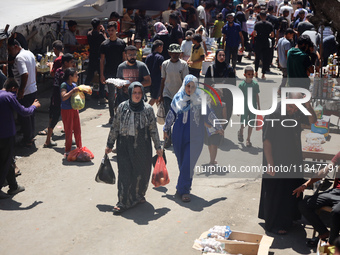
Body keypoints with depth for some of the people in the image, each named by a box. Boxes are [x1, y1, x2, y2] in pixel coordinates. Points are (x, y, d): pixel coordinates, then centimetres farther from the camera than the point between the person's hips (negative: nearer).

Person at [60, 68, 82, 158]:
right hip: (67, 111, -6)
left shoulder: (74, 85, 5)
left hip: (75, 109, 6)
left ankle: (80, 148, 26)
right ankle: (67, 152, 14)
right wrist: (73, 91, -30)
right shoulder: (64, 85, -16)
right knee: (69, 131, 2)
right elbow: (63, 97, -29)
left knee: (77, 130, 12)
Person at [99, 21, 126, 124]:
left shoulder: (122, 43, 4)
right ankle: (112, 116, 12)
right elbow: (102, 60, 5)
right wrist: (102, 75, -1)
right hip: (109, 73, 0)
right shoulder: (104, 44, 4)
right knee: (111, 95, 4)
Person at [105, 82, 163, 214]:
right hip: (124, 145, 0)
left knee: (141, 172, 9)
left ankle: (138, 195, 31)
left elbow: (153, 129, 3)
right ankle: (123, 202, 3)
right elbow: (115, 127, 6)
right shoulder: (122, 107, 0)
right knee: (124, 173, -2)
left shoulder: (148, 109, -2)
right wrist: (109, 145, 8)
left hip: (142, 146, 0)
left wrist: (158, 147, 5)